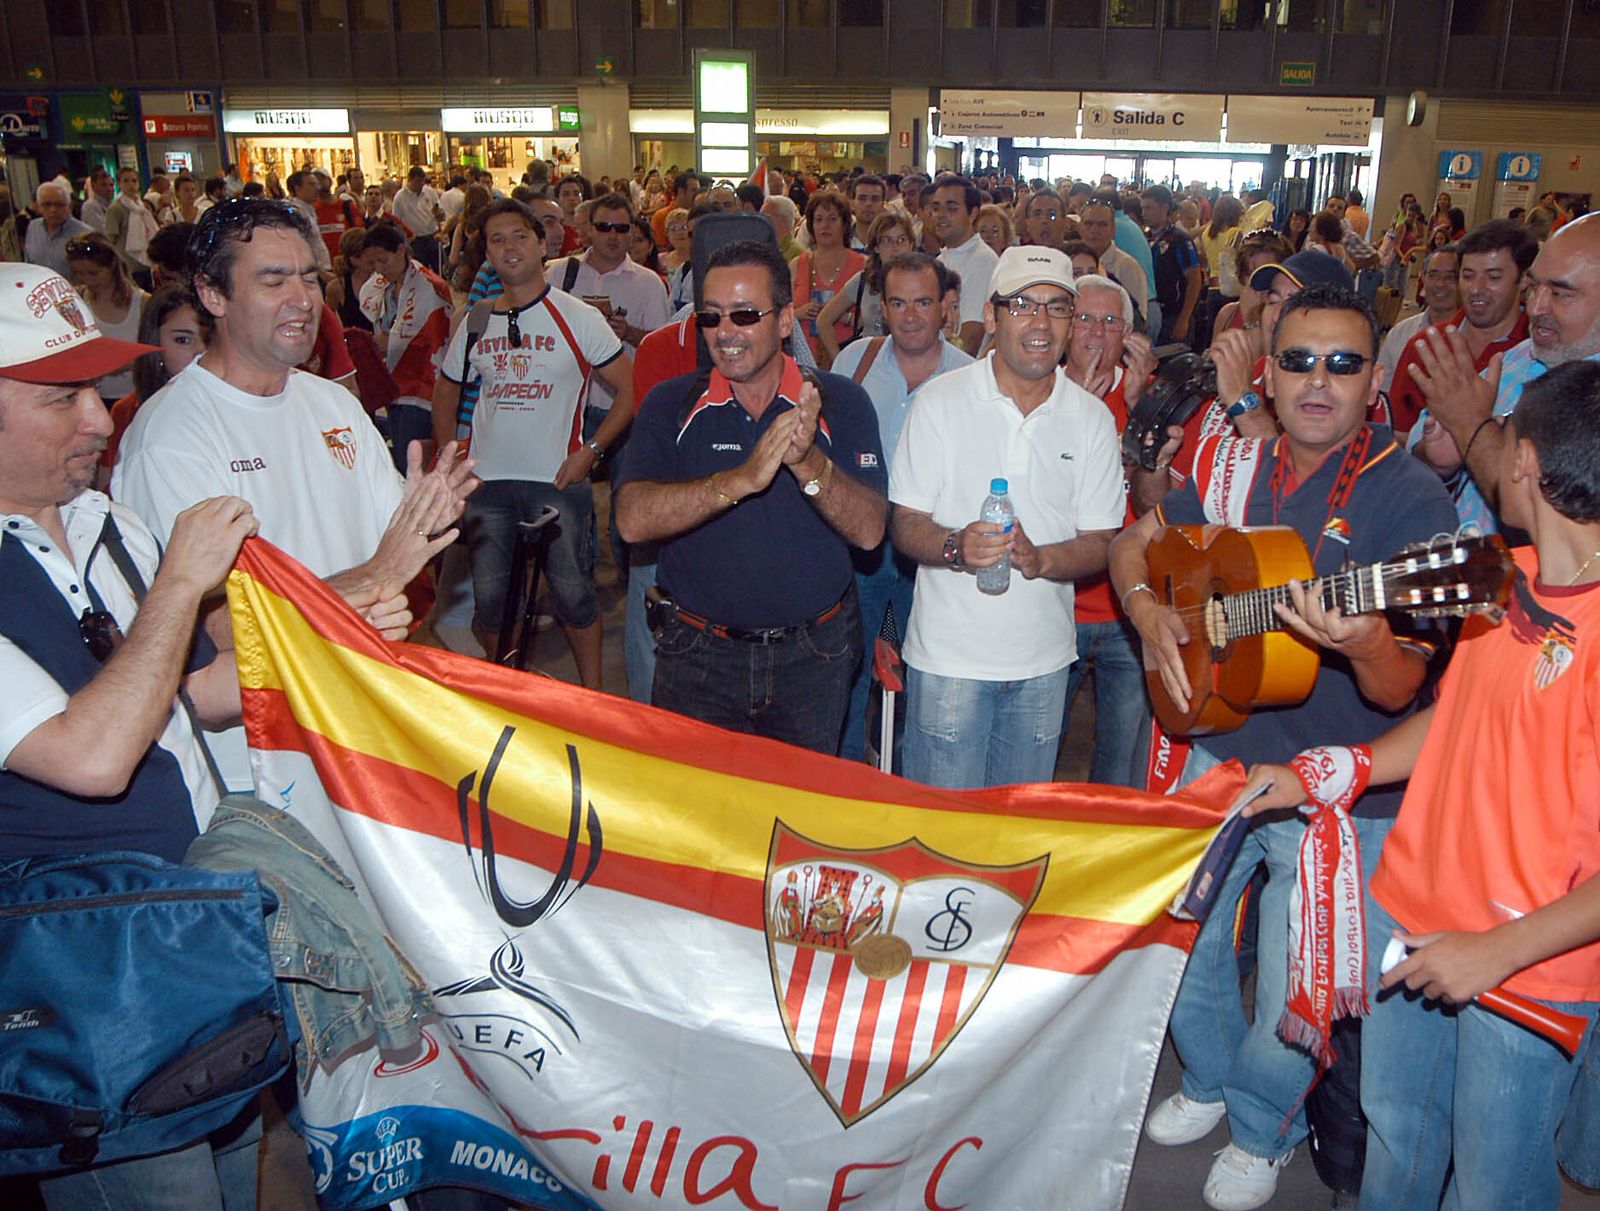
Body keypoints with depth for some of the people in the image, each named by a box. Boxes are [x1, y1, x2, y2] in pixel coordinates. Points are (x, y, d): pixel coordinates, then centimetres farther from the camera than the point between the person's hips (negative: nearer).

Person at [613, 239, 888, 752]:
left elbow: (870, 531, -12)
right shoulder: (672, 405, -2)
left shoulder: (840, 402, -2)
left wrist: (808, 462, -29)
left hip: (813, 657, 0)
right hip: (699, 654, 0)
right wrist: (742, 479, -29)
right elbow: (633, 520, -17)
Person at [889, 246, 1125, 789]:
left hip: (1044, 661, 3)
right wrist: (955, 547, -25)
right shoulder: (941, 401, -4)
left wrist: (1040, 558, -19)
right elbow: (906, 524, -4)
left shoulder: (1092, 418, 2)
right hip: (948, 656, -2)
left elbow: (1102, 542, 2)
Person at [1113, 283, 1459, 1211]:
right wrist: (1149, 611, -7)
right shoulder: (1236, 464, 0)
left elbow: (1402, 691, -18)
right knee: (1178, 945, 18)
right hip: (1218, 758, 5)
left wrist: (1368, 646, -41)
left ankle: (1264, 1130, 41)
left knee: (1290, 1010, 8)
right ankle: (1208, 1082, 49)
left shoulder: (1409, 499, -16)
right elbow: (1135, 542, 13)